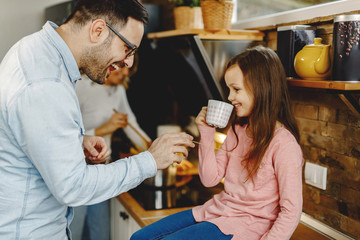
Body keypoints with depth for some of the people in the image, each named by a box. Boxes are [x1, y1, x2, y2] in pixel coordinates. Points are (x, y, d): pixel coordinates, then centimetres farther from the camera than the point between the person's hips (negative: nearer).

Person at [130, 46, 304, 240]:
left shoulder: (283, 143, -17)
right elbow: (210, 179, 8)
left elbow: (291, 212, -16)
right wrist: (207, 134, -1)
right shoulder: (237, 130, 8)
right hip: (216, 210, 8)